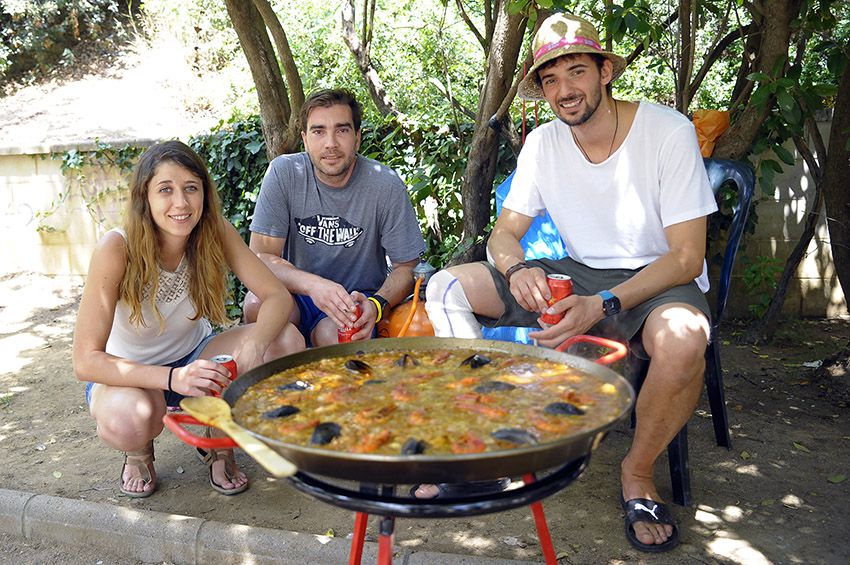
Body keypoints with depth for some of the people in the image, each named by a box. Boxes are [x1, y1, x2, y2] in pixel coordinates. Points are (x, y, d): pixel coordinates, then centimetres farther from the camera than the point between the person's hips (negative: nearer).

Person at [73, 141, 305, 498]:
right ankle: (138, 453, 3)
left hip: (193, 357, 4)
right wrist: (173, 377, -44)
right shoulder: (117, 249, -28)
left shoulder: (215, 233, -18)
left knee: (286, 341, -23)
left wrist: (255, 344, -43)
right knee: (127, 420, -39)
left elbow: (278, 296, -21)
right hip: (129, 374, -3)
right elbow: (86, 361, -29)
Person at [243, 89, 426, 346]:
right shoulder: (283, 173, -10)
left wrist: (376, 305, -27)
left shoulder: (386, 185, -12)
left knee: (331, 335, -33)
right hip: (298, 297, 2)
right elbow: (261, 257, -13)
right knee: (258, 303, -29)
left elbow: (406, 267, -5)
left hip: (357, 301, -1)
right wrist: (313, 284, -33)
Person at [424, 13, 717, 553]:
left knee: (682, 339, -41)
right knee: (448, 286, -10)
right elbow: (505, 232, 2)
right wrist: (518, 268, -24)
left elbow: (686, 257, -17)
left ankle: (638, 472, -9)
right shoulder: (543, 143, 0)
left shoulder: (669, 131, -15)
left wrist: (604, 305, -32)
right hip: (580, 274, 5)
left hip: (659, 280, -4)